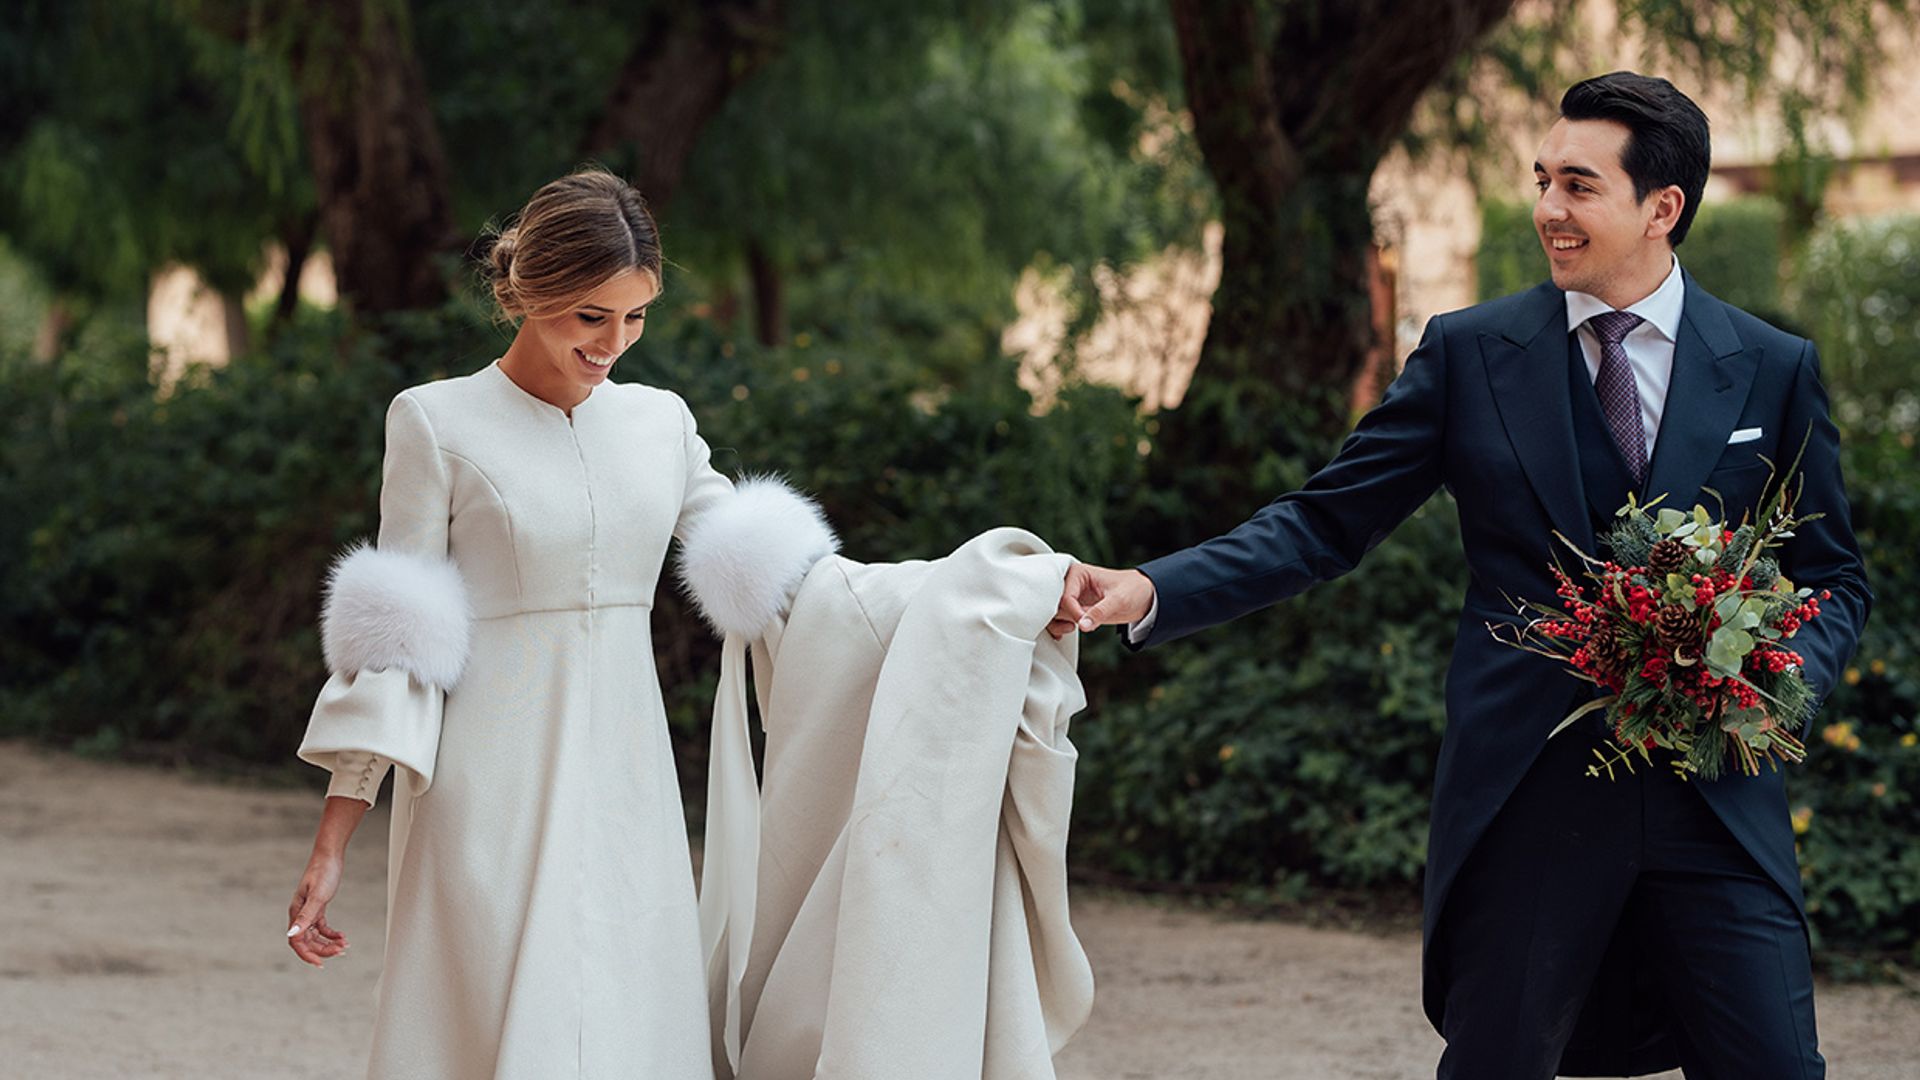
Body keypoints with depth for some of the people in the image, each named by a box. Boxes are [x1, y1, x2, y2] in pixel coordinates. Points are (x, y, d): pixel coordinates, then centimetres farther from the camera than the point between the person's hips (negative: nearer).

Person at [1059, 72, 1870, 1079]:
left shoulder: (1775, 371, 5)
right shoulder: (1470, 352, 4)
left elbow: (1832, 578, 12)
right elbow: (1324, 524, 2)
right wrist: (1148, 591, -12)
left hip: (1717, 798, 1)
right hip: (1525, 797, 0)